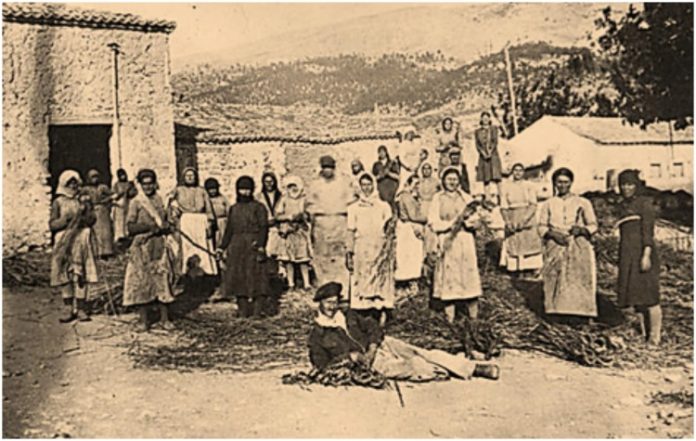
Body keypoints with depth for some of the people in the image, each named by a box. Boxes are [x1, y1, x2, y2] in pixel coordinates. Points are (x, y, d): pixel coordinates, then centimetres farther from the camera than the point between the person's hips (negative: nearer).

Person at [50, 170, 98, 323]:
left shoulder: (82, 200, 14)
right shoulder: (58, 202, 7)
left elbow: (92, 219, 6)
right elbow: (52, 224, 0)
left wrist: (85, 212, -13)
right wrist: (67, 219, -15)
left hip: (81, 241, 1)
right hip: (63, 242, -1)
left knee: (81, 275, -2)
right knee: (64, 275, -2)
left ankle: (81, 308, 2)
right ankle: (68, 309, 5)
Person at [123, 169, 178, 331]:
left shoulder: (159, 199, 11)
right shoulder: (136, 202, -2)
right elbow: (130, 227, -7)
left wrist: (165, 227, 4)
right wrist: (149, 227, -17)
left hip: (160, 245, 4)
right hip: (143, 246, -4)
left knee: (163, 280, 3)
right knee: (142, 282, -1)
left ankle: (164, 318, 10)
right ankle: (143, 319, 10)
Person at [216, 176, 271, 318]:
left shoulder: (258, 207, 3)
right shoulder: (233, 209, 17)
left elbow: (263, 227, -6)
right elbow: (229, 230, 20)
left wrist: (260, 244, -18)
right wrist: (222, 247, 14)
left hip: (253, 246, -5)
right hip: (236, 247, 5)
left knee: (256, 276, -9)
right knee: (238, 277, 4)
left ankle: (259, 309, -5)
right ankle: (244, 310, 11)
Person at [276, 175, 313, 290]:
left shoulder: (303, 200, 6)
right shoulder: (284, 200, 8)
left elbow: (307, 215, 2)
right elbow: (279, 216, 2)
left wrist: (303, 216, -17)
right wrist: (289, 217, -11)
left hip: (301, 231, -1)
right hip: (288, 231, 1)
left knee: (303, 258, -4)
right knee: (288, 259, -1)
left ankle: (306, 282, -3)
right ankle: (290, 283, 5)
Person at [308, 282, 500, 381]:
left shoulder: (349, 316, 16)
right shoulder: (317, 335, 2)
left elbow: (373, 327, 12)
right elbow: (322, 364, -3)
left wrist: (372, 348, -8)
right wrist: (351, 357, -13)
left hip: (380, 344, 4)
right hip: (371, 361, -3)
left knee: (424, 354, -12)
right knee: (412, 366, -27)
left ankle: (475, 368, -16)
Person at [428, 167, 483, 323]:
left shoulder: (466, 198, 13)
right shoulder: (438, 199, 6)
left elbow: (474, 220, 7)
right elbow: (433, 222, -3)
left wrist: (465, 220, -13)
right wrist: (452, 223, -12)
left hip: (465, 242, 2)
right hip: (447, 242, -2)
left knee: (469, 273, -2)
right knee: (448, 276, -4)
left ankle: (474, 316, 2)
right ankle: (450, 316, -1)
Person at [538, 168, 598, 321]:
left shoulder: (583, 203, 10)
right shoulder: (548, 205, 13)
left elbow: (593, 225, 8)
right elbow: (542, 227, 8)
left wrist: (582, 229, -13)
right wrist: (553, 234, -12)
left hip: (579, 248, -1)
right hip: (555, 248, 1)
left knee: (579, 278, -11)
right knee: (556, 279, -8)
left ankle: (581, 311, -11)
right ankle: (557, 311, -6)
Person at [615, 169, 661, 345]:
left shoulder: (645, 202, -2)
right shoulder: (622, 206, 17)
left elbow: (648, 230, -10)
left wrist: (646, 255, -19)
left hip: (641, 252, -7)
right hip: (627, 255, 7)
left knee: (648, 297, -5)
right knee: (631, 298, 7)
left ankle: (654, 340, 1)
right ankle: (643, 337, 16)